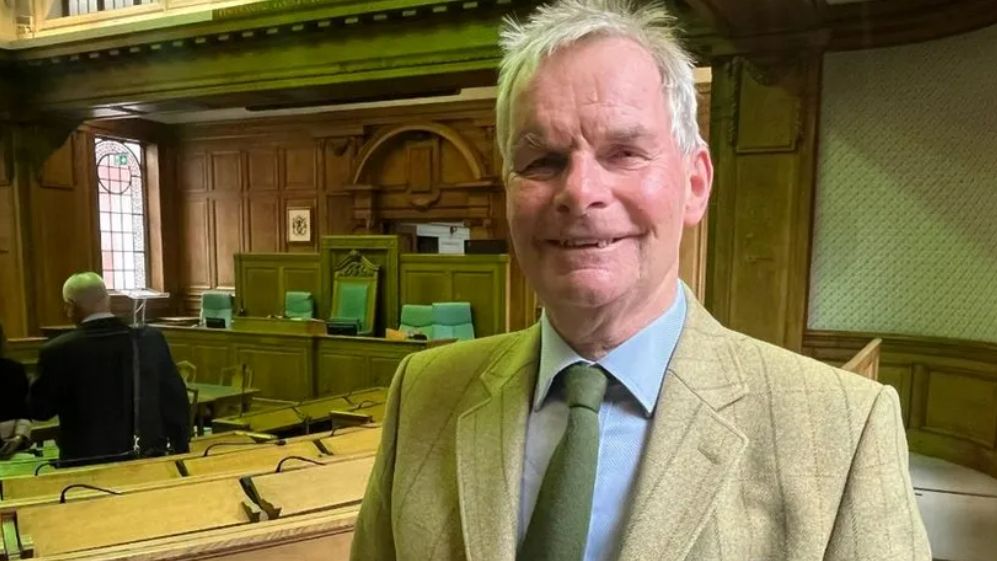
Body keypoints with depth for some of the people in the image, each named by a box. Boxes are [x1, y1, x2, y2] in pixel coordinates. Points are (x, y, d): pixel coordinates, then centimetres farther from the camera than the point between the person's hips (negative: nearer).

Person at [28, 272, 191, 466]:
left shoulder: (59, 350, -13)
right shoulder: (151, 339, -6)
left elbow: (39, 410, 2)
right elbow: (175, 401, 0)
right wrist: (179, 450, 11)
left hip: (87, 463, -2)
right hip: (148, 457, 2)